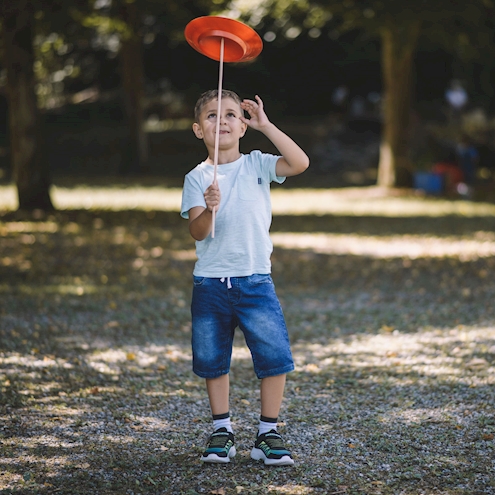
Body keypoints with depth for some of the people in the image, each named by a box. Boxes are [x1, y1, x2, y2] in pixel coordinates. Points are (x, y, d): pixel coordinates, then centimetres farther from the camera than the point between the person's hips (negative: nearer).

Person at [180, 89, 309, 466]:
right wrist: (209, 210, -29)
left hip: (255, 282, -1)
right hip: (210, 284, 1)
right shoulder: (197, 178, 1)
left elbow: (300, 163, -14)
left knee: (275, 356, -8)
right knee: (212, 361, 9)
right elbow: (197, 232, -8)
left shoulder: (257, 165, 2)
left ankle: (268, 434, 5)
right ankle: (222, 431, 25)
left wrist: (265, 125, -13)